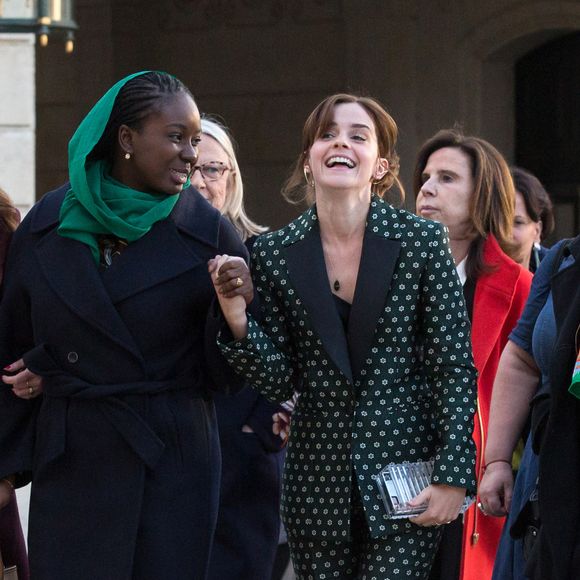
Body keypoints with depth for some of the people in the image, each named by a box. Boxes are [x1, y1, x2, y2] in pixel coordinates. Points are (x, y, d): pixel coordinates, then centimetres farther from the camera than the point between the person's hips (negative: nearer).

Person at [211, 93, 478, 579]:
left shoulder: (422, 241, -4)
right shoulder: (274, 255, 1)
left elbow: (456, 366, -3)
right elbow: (278, 383, 1)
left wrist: (454, 476, -8)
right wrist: (238, 322, -16)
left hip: (405, 466, -2)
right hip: (319, 479, 2)